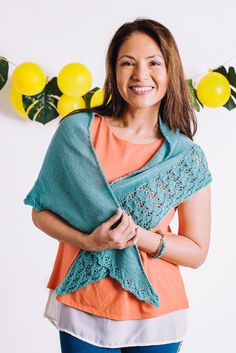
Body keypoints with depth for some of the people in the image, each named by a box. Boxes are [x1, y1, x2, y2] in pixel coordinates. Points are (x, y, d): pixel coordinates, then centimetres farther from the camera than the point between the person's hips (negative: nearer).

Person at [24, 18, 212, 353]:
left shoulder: (188, 159, -6)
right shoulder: (78, 129, -7)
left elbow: (197, 252, -3)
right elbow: (41, 211, -3)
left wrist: (139, 237, -19)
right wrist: (88, 241, -19)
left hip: (155, 312, 1)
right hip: (81, 307, -1)